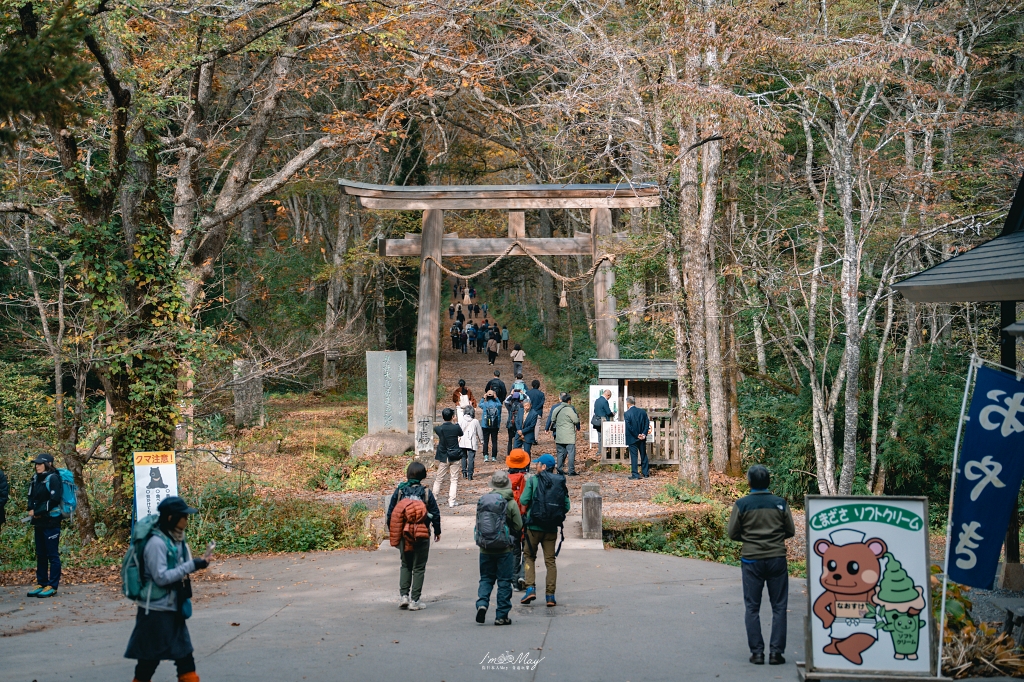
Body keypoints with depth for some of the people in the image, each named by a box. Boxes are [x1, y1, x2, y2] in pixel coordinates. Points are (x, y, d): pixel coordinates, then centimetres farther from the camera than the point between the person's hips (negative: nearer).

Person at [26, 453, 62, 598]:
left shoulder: (53, 478, -10)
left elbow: (54, 500, -17)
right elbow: (31, 497, 21)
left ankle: (52, 586, -1)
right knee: (40, 554, 12)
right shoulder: (36, 479, 13)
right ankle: (41, 583, 19)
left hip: (51, 522, -8)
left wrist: (37, 511, -14)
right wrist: (31, 509, 1)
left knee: (52, 555, -3)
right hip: (39, 522, 8)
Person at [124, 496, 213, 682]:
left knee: (185, 654, 10)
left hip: (174, 608, 8)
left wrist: (200, 562, -1)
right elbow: (161, 577, -23)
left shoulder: (177, 540, 6)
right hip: (156, 610, -8)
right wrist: (193, 565, -23)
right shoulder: (157, 542, -19)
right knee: (150, 657, 2)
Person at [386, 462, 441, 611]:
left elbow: (390, 512, 1)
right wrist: (437, 531, 11)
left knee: (405, 565, 18)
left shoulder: (399, 490, -4)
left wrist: (392, 530, 14)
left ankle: (403, 595, 7)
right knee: (419, 568, 5)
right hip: (422, 536, -2)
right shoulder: (426, 493, -9)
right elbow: (435, 514, -3)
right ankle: (414, 600, 4)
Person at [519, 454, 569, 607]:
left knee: (530, 556, 12)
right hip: (552, 528, 3)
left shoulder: (533, 480, -7)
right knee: (550, 560, 8)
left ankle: (530, 588, -3)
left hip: (534, 525, -3)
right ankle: (550, 595, 5)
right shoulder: (560, 482, 3)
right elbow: (566, 506, 2)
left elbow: (523, 500, -11)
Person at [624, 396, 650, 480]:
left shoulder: (627, 414, -14)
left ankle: (635, 475, 1)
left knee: (633, 456, 1)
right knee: (643, 455, 17)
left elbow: (629, 427, -17)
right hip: (642, 439, 5)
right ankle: (646, 473, 26)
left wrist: (637, 435, -10)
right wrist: (644, 434, -6)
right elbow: (647, 424, -1)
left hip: (632, 438, -4)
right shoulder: (643, 412, 1)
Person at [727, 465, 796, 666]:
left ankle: (757, 652, 3)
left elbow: (733, 533, -2)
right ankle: (776, 651, 3)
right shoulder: (780, 503, -2)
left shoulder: (742, 504, -6)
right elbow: (790, 531, 4)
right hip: (777, 558, 1)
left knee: (752, 608, 7)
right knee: (779, 607, 7)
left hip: (751, 560, -1)